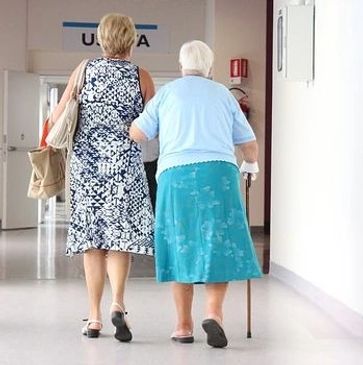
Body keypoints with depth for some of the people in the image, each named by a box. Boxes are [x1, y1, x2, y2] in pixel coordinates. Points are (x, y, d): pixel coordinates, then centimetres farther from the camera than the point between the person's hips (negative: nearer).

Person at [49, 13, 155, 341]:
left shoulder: (84, 70, 4)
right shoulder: (141, 76, 0)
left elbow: (58, 117, 4)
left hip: (86, 162, 2)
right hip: (125, 163, -2)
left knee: (91, 238, 7)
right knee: (120, 235, 0)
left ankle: (95, 317, 8)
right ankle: (118, 303, -21)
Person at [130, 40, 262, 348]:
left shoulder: (167, 93, 12)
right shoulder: (223, 94, 15)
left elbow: (136, 134, 8)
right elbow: (249, 143, 18)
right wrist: (251, 165, 39)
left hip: (176, 174, 0)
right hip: (219, 172, 0)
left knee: (182, 247, 9)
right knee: (219, 245, 4)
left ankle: (184, 325, 11)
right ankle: (214, 311, -16)